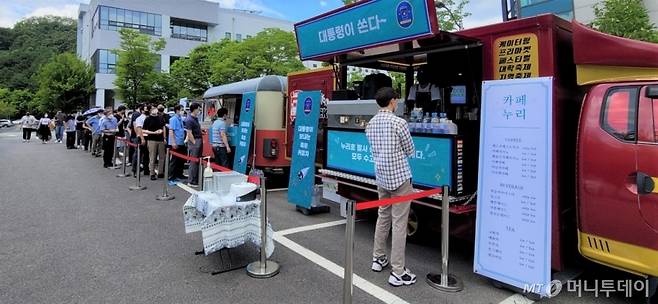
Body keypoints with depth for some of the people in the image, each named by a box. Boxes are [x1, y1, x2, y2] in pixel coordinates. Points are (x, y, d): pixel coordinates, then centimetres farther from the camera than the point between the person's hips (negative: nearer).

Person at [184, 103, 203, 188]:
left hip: (199, 141, 9)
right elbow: (189, 133, -18)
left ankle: (196, 180, 22)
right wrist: (194, 143, -17)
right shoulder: (189, 120, -15)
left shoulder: (195, 118, 13)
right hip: (194, 141, -9)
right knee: (194, 162, -5)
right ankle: (191, 182, 2)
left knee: (197, 162, 13)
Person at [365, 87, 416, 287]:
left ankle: (378, 258, 30)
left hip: (381, 177, 7)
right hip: (399, 177, -7)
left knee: (383, 217, 19)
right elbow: (410, 150, -2)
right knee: (399, 223, -2)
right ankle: (397, 272, 3)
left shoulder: (370, 124, 5)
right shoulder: (399, 122, -14)